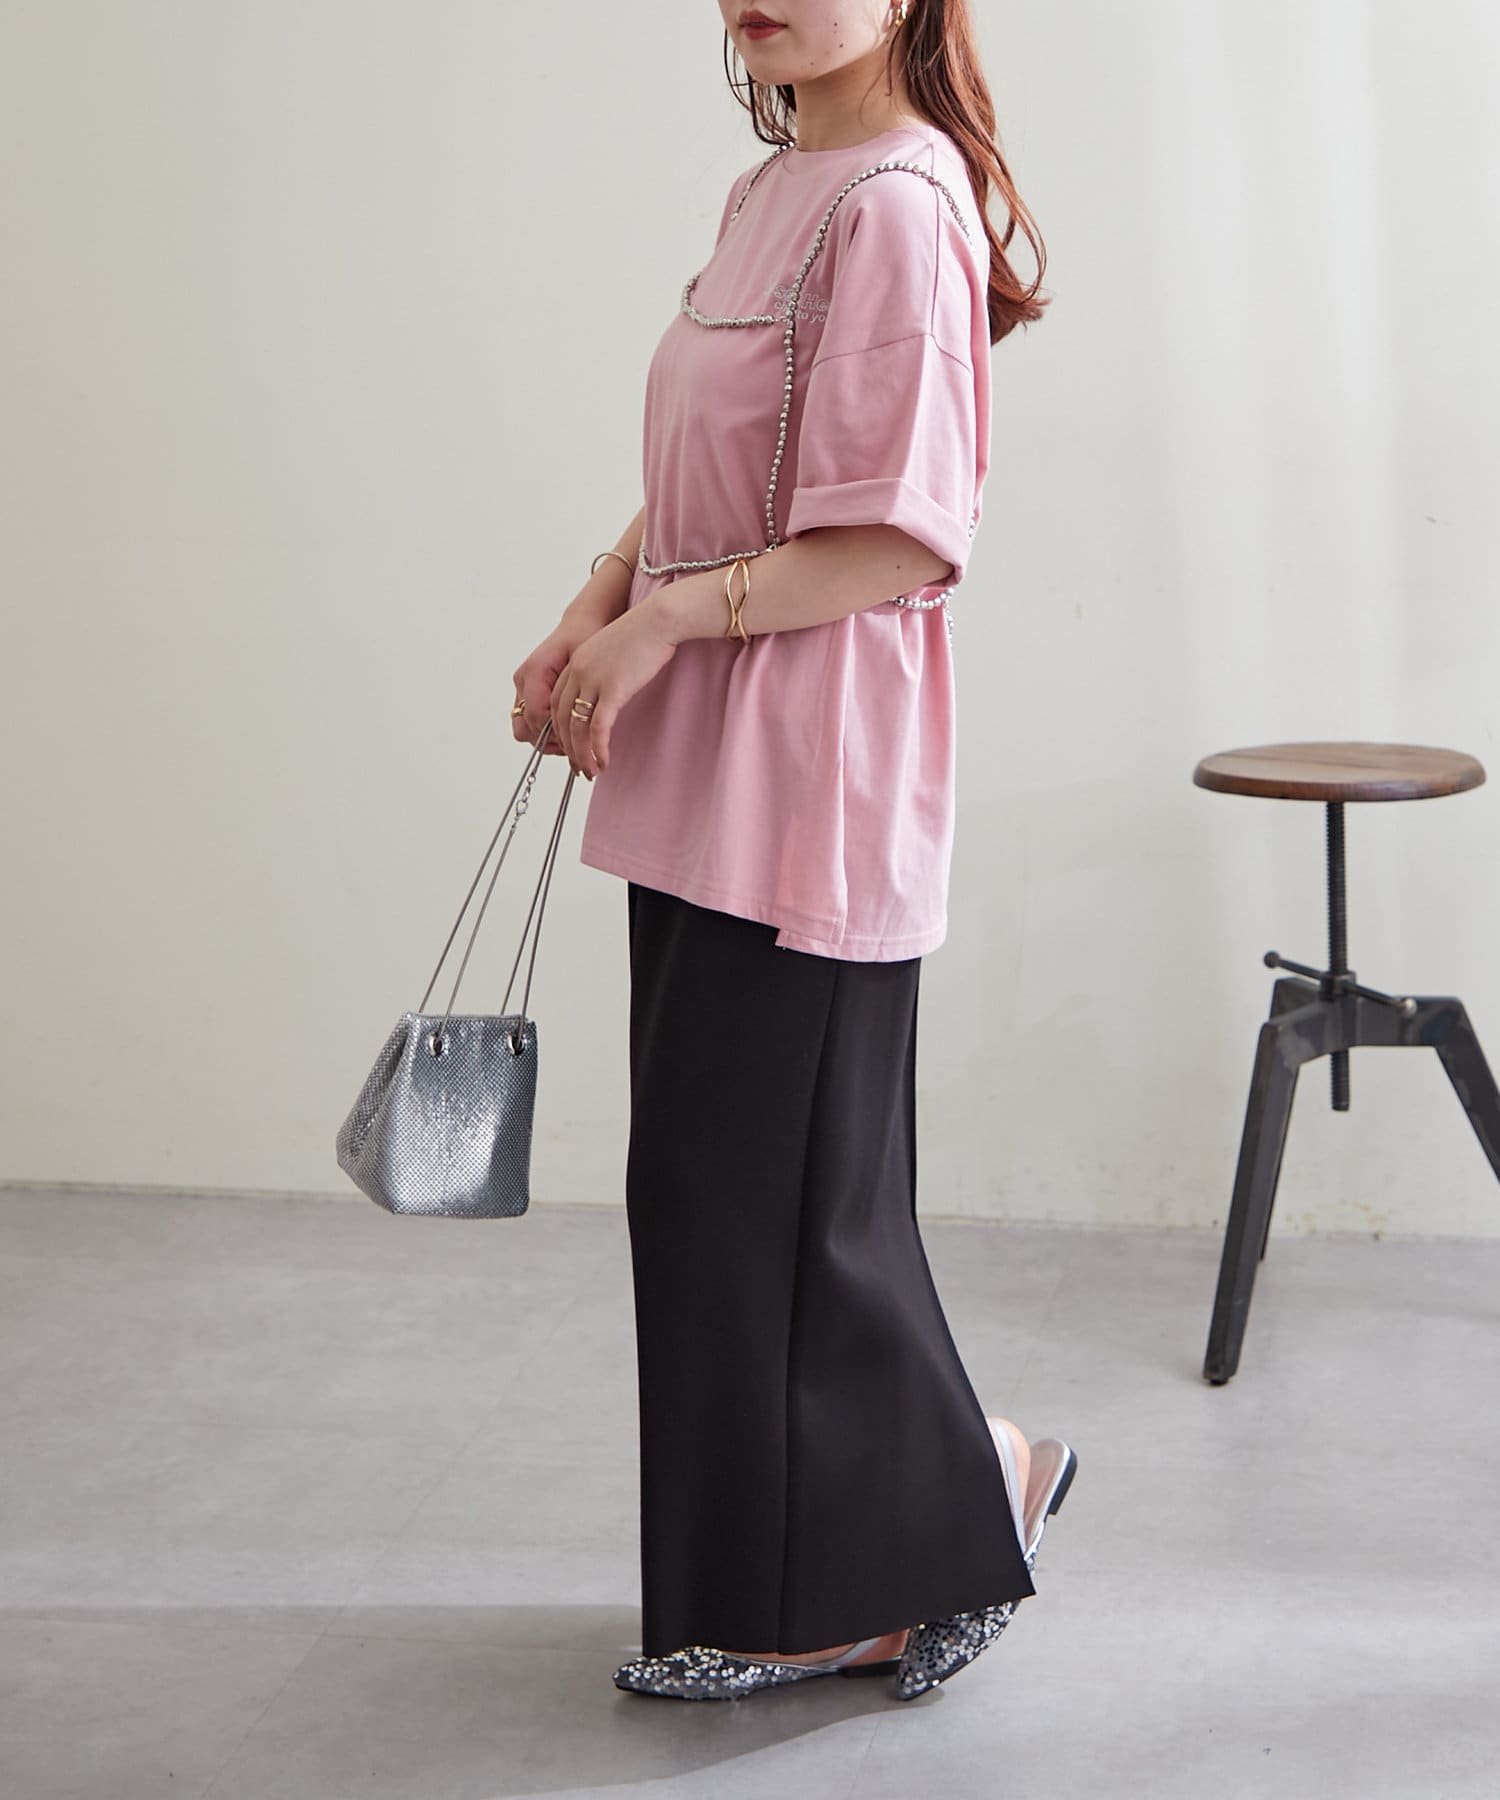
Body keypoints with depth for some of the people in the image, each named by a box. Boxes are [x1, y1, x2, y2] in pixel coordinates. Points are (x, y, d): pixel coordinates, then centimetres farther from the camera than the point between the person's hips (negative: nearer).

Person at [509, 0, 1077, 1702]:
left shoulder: (895, 204, -14)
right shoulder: (768, 192, 15)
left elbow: (900, 542, -20)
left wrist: (664, 621, -17)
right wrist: (586, 623, 5)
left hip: (805, 786, -9)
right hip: (705, 784, 9)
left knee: (754, 1180, -1)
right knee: (715, 1179, 15)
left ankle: (849, 1592, 17)